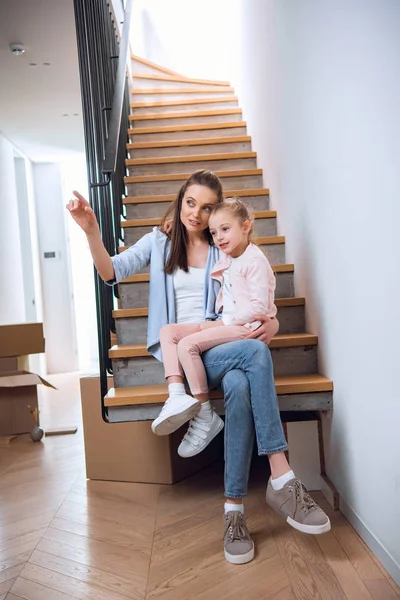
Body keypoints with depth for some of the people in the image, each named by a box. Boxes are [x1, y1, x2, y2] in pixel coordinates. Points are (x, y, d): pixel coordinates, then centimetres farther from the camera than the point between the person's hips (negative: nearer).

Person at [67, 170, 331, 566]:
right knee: (256, 352, -32)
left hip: (221, 347, 3)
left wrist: (272, 322, -12)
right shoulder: (159, 243, 13)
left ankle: (234, 508, -27)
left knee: (239, 388, -34)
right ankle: (282, 479, -31)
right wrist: (91, 232, -19)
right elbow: (112, 271, -1)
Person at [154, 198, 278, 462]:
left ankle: (205, 417, -15)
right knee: (168, 331, -3)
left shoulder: (255, 260, -9)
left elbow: (258, 307, -17)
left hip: (246, 326, -9)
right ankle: (177, 395, -20)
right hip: (225, 323, 9)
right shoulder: (228, 262, 18)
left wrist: (221, 323, -16)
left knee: (188, 344, -25)